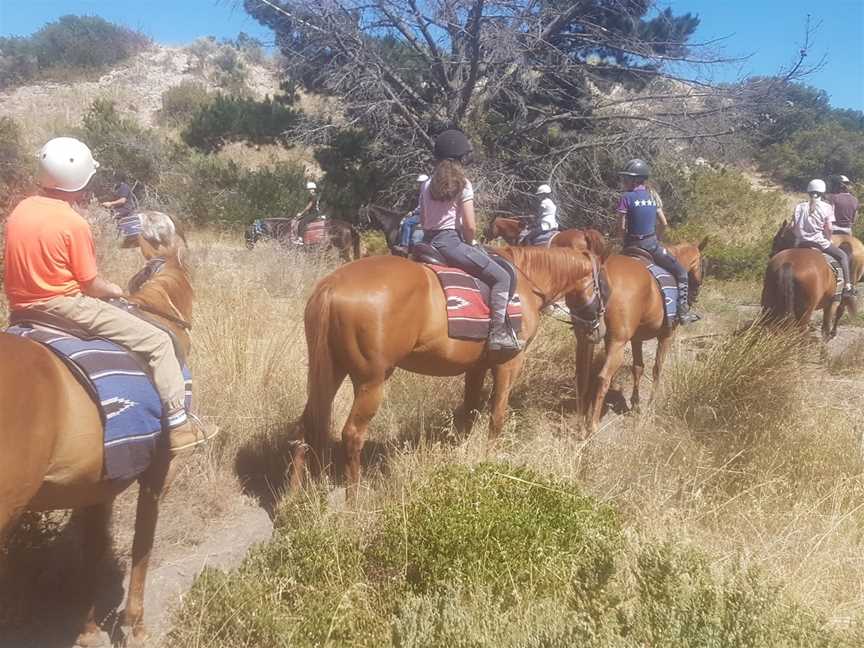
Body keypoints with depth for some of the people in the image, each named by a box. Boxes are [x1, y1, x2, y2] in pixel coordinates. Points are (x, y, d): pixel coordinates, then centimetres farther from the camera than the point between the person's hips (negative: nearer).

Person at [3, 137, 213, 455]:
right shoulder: (74, 224, -17)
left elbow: (31, 263, 14)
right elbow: (91, 285, -11)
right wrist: (115, 291, 9)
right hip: (64, 306, -9)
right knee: (158, 342, -5)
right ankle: (178, 424, -5)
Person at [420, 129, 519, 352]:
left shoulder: (427, 185, 11)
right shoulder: (462, 184, -7)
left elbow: (423, 221, 13)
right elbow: (470, 225, -11)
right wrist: (470, 242, 6)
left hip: (429, 242, 8)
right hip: (451, 242, -8)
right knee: (501, 277, -4)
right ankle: (498, 332, -13)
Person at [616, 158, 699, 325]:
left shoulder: (626, 197, -7)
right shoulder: (652, 197, 7)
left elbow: (621, 227, -10)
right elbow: (664, 224, 10)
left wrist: (630, 238, 8)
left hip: (633, 245, -2)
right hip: (653, 244, 2)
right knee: (681, 273, 12)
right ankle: (683, 312, 4)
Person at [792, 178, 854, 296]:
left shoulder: (799, 206, 5)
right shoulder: (826, 207, -2)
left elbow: (793, 226, 2)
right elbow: (828, 229, -7)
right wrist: (828, 240, 9)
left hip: (801, 242, 3)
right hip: (819, 241, -3)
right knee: (843, 256, 15)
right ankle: (847, 286, 7)